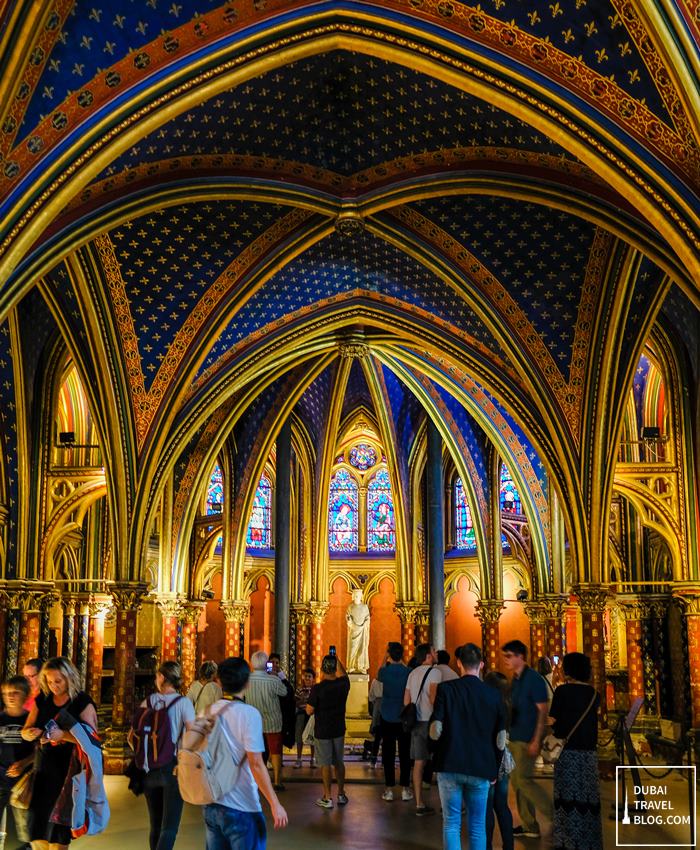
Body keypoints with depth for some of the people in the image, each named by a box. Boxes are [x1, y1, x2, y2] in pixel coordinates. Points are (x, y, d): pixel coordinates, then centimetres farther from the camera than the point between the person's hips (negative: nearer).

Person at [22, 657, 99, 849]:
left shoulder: (82, 702, -7)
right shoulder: (42, 701, 6)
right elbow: (25, 732, 10)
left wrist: (62, 734, -28)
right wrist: (30, 733, -14)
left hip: (70, 770, -4)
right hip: (46, 767, 4)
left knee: (60, 820, 1)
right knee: (37, 819, 0)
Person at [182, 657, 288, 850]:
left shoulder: (210, 712, 3)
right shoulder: (249, 714, -16)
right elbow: (256, 765, -18)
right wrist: (275, 804, -15)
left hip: (211, 804, 6)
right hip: (241, 808, -6)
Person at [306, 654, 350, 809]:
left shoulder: (317, 689, -17)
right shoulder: (343, 684, -5)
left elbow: (310, 711, -14)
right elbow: (343, 674, 19)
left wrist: (308, 705, 6)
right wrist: (337, 659, 25)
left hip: (322, 731, -4)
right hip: (339, 729, 4)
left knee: (325, 764, 4)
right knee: (339, 762, 16)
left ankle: (328, 798, 7)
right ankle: (341, 794, 24)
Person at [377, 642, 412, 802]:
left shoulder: (385, 671, -10)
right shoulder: (408, 672, -8)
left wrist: (385, 660, 21)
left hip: (387, 718, -1)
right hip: (404, 718, 1)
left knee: (388, 753, 5)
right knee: (404, 753, 6)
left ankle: (389, 789, 7)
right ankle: (405, 789, 9)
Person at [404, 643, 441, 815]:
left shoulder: (412, 674, 15)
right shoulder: (434, 672, -9)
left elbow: (406, 700, 16)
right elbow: (433, 696, -22)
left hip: (416, 722, 7)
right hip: (430, 721, -7)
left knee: (419, 763, 8)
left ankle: (419, 805, 10)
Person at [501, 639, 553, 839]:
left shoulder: (534, 679, -14)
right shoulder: (515, 679, 12)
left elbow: (542, 711, -16)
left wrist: (536, 741, -21)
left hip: (527, 740, -9)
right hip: (514, 738, 9)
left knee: (523, 780, -9)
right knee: (516, 781, 9)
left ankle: (556, 816, 1)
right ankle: (529, 826, 17)